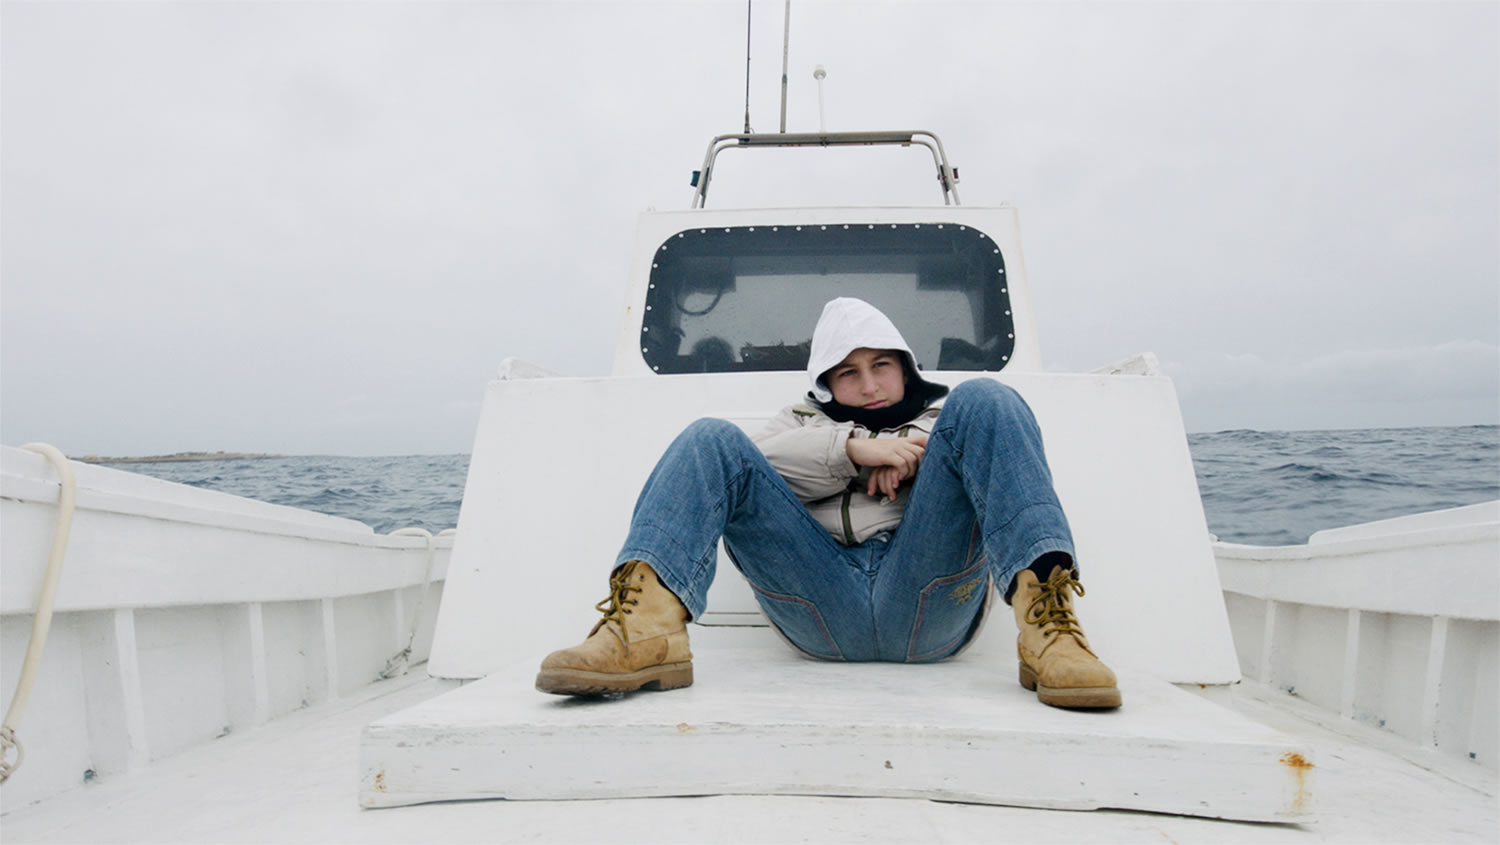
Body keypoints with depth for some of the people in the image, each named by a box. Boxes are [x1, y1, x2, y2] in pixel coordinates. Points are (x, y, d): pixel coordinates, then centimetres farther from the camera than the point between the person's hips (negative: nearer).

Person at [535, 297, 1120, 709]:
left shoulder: (944, 414, 33)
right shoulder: (803, 422, 34)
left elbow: (1001, 440, 10)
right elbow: (762, 462, 10)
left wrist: (905, 454, 1)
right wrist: (855, 448, -3)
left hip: (928, 603, 0)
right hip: (824, 615, 1)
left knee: (983, 400, -14)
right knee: (711, 439, -10)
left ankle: (1044, 618, -37)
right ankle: (648, 621, -38)